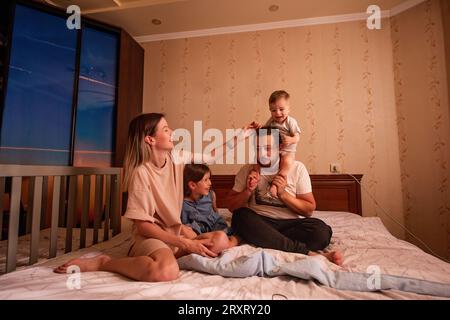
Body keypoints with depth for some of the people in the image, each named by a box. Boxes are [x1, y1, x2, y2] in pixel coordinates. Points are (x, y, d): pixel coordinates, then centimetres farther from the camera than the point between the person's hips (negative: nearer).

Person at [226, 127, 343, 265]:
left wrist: (283, 194, -16)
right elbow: (231, 206, 3)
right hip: (259, 223, 2)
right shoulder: (247, 170, 2)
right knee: (240, 217, -32)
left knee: (321, 231, -28)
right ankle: (308, 252, -27)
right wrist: (248, 190, -14)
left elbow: (309, 210, -2)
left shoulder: (297, 168, -2)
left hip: (291, 222, -1)